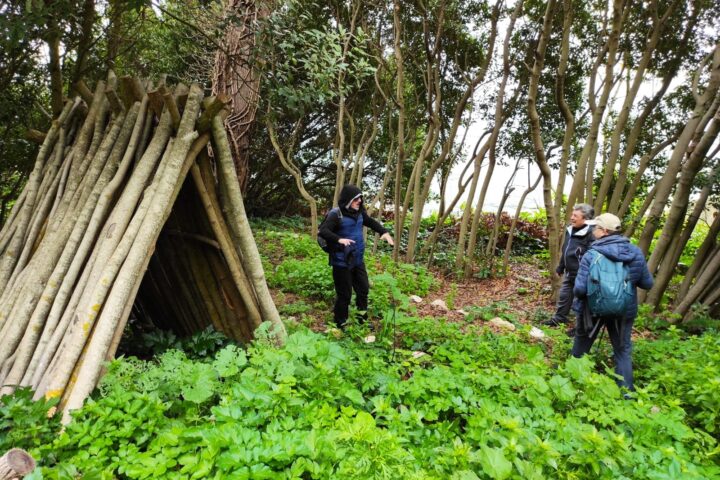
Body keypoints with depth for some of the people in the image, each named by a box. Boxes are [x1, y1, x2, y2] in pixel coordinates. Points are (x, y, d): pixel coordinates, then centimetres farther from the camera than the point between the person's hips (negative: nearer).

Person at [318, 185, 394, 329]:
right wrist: (339, 239, -42)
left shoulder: (359, 213, 3)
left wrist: (384, 232, 5)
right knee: (344, 294, 3)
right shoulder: (336, 215, -17)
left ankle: (362, 321, 37)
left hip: (358, 260, 7)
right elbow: (322, 231, -27)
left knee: (363, 290, 18)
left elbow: (371, 222, 21)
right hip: (342, 262, -7)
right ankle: (340, 325, 23)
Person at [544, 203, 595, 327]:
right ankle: (558, 319, 33)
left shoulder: (591, 233, -21)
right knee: (563, 296, 18)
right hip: (569, 273, 9)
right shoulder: (570, 230, 8)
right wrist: (561, 267, 24)